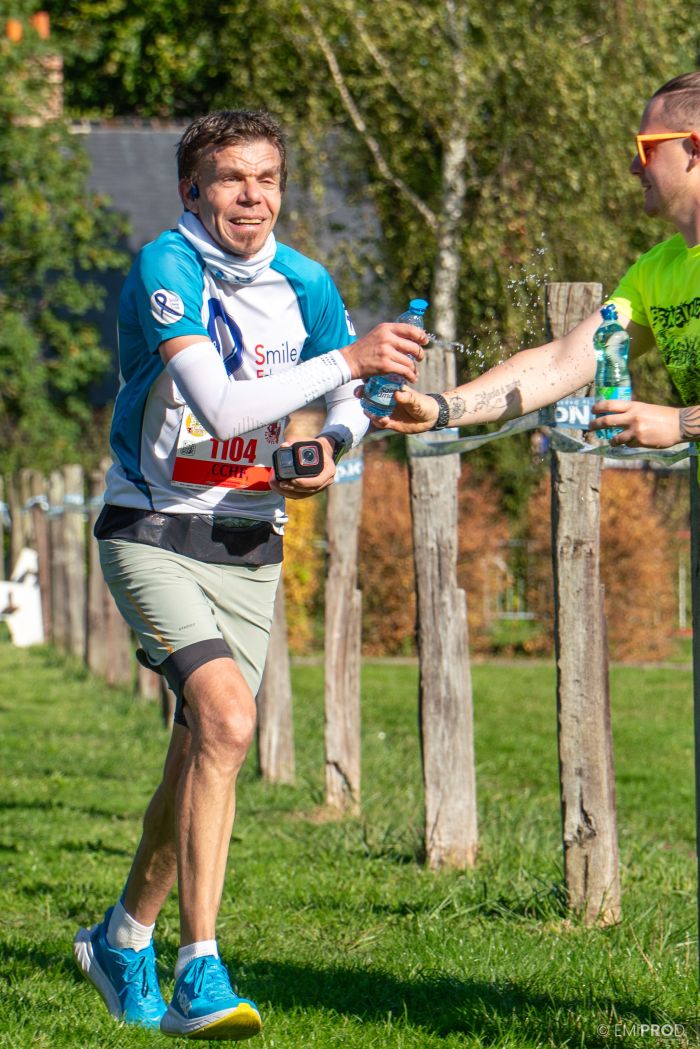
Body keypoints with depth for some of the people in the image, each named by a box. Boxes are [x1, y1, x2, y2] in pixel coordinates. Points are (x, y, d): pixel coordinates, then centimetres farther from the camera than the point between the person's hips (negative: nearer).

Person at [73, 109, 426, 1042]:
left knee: (200, 756, 6)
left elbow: (349, 403, 14)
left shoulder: (305, 285, 2)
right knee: (225, 718, -24)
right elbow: (222, 408, -27)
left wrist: (330, 449, -9)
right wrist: (346, 360, -32)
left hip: (250, 544, 6)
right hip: (153, 533, -6)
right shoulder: (166, 270, -16)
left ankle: (123, 939, 29)